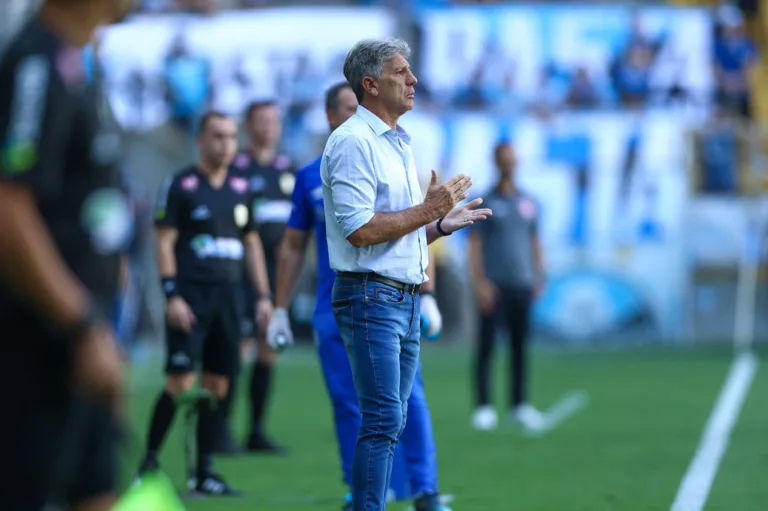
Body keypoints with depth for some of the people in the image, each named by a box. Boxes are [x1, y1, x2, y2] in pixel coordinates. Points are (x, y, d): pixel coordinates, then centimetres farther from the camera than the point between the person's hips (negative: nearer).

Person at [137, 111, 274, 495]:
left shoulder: (240, 187, 14)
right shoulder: (181, 185, -2)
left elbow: (252, 244, 21)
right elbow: (165, 242, -5)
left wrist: (264, 296, 14)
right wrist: (172, 295, -13)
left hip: (228, 296, 5)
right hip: (190, 296, -5)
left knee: (217, 385, 4)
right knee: (181, 383, -13)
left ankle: (204, 472, 9)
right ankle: (149, 460, 1)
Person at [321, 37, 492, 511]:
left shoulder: (399, 143, 19)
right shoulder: (353, 142, -12)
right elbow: (360, 230, -21)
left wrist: (440, 225, 9)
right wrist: (428, 210, -15)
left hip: (406, 300, 9)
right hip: (371, 297, -9)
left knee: (391, 422, 9)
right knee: (383, 420, -12)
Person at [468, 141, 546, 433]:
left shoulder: (528, 204, 13)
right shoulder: (485, 202, 2)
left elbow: (534, 242, 18)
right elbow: (474, 244, -2)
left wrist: (538, 278, 8)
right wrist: (479, 282, -10)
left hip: (522, 285, 3)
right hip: (494, 285, -3)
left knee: (520, 346, 4)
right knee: (486, 345, -5)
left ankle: (520, 405, 10)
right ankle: (483, 406, -3)